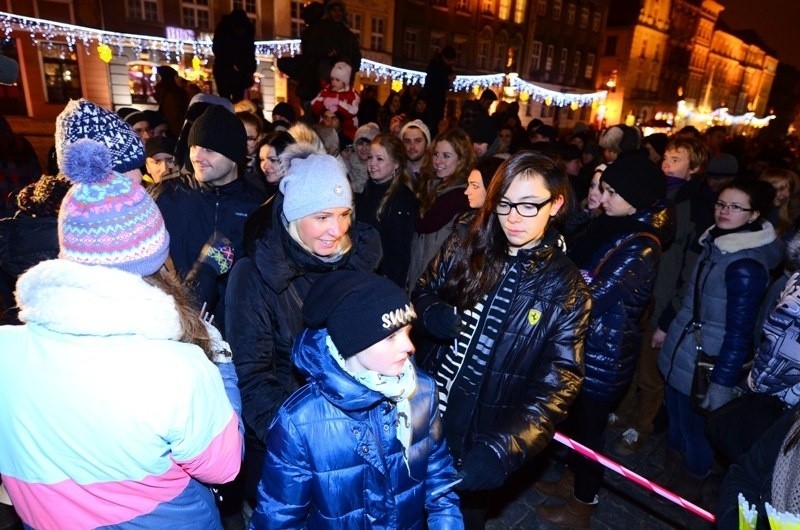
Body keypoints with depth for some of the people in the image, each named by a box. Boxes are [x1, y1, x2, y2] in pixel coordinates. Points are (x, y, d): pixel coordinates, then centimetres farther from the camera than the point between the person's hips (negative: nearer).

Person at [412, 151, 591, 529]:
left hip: (479, 436, -2)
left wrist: (503, 448, -28)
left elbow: (557, 383, -16)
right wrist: (433, 313, -18)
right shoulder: (465, 246, -6)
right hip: (423, 410, 3)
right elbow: (423, 292, 7)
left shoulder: (566, 287, -13)